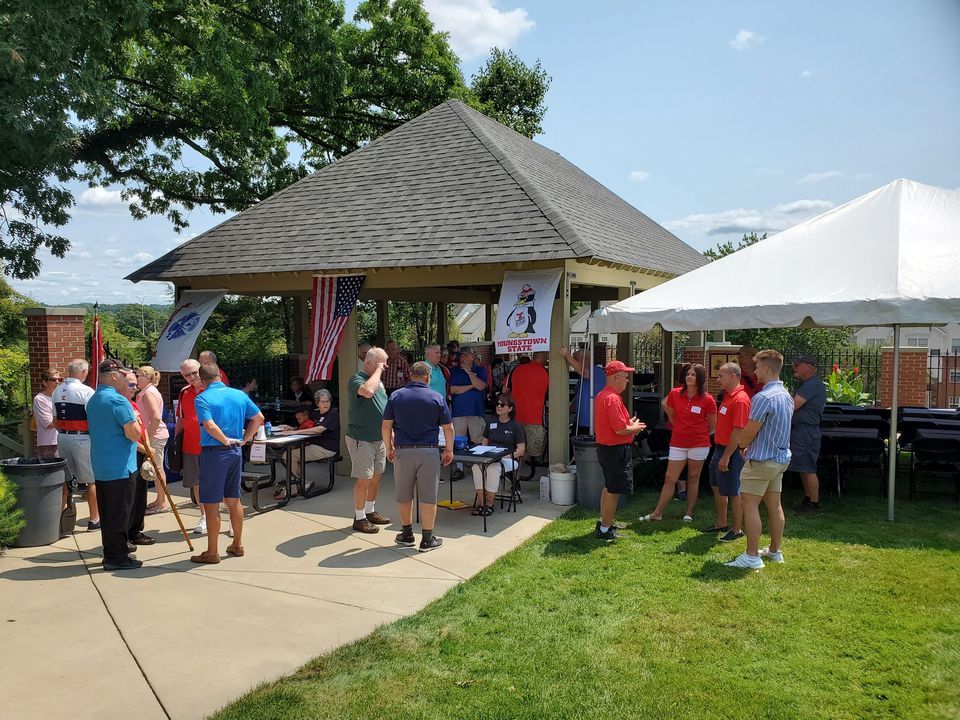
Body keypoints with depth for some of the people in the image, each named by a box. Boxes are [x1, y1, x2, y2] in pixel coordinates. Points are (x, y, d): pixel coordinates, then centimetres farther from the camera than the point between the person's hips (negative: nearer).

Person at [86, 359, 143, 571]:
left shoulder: (92, 401, 13)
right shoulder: (118, 401, -18)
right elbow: (134, 434, -23)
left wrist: (138, 445, 26)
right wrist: (136, 420, -2)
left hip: (100, 468, 9)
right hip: (120, 468, -9)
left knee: (107, 513, 16)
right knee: (120, 513, -1)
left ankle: (112, 550, 26)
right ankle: (116, 557, 5)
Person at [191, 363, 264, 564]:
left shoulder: (202, 398, -11)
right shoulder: (239, 395, 6)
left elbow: (210, 426, -24)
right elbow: (258, 418, 7)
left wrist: (226, 441, -11)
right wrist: (243, 440, 8)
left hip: (213, 453, -6)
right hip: (236, 452, 6)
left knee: (211, 503, 3)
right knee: (234, 500, 16)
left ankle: (212, 552, 10)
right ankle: (237, 545, 26)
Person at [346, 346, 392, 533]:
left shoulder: (378, 380, 13)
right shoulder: (357, 380, -15)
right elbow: (368, 391, -40)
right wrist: (378, 370, -25)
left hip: (379, 438, 9)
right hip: (362, 439, -9)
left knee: (376, 477, 16)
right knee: (364, 479, -3)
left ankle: (370, 511, 31)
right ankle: (359, 518, 8)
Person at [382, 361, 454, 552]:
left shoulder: (396, 396, 2)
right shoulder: (437, 398, -1)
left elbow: (386, 426, 2)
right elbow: (448, 428, 0)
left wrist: (389, 448, 14)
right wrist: (449, 450, 12)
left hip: (402, 451, 2)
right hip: (428, 452, -1)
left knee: (403, 496, 15)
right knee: (428, 497, 5)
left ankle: (407, 534, 27)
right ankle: (427, 540, 11)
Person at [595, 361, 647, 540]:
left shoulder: (602, 395, 10)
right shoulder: (613, 399, -23)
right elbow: (620, 430, -26)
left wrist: (629, 424, 13)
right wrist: (635, 427, -8)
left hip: (604, 447, 11)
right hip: (616, 450, -11)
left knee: (608, 487, 22)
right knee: (614, 491, -1)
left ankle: (604, 522, 34)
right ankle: (605, 530, 7)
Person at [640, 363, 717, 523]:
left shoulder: (707, 399, -8)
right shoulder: (675, 394, -2)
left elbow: (712, 425, 4)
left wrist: (697, 432, 10)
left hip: (699, 444, -2)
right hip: (677, 443, 2)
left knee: (693, 478, 10)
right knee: (669, 478, 4)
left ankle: (689, 513, 22)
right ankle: (657, 513, 11)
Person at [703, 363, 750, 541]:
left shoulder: (740, 400, -21)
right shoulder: (728, 396, 10)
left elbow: (738, 432, -24)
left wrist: (726, 457, -23)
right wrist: (719, 453, 17)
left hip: (731, 453, -10)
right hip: (719, 448, 10)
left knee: (733, 493, 2)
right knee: (716, 487, 19)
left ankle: (737, 530, 16)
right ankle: (721, 524, 32)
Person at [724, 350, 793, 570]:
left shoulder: (763, 397, -21)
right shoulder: (786, 396, 9)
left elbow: (749, 432, -17)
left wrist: (742, 445, 4)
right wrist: (752, 445, 16)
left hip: (761, 460, -9)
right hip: (781, 457, 9)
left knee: (750, 505, -4)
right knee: (774, 505, 15)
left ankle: (752, 556, -3)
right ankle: (775, 550, 25)